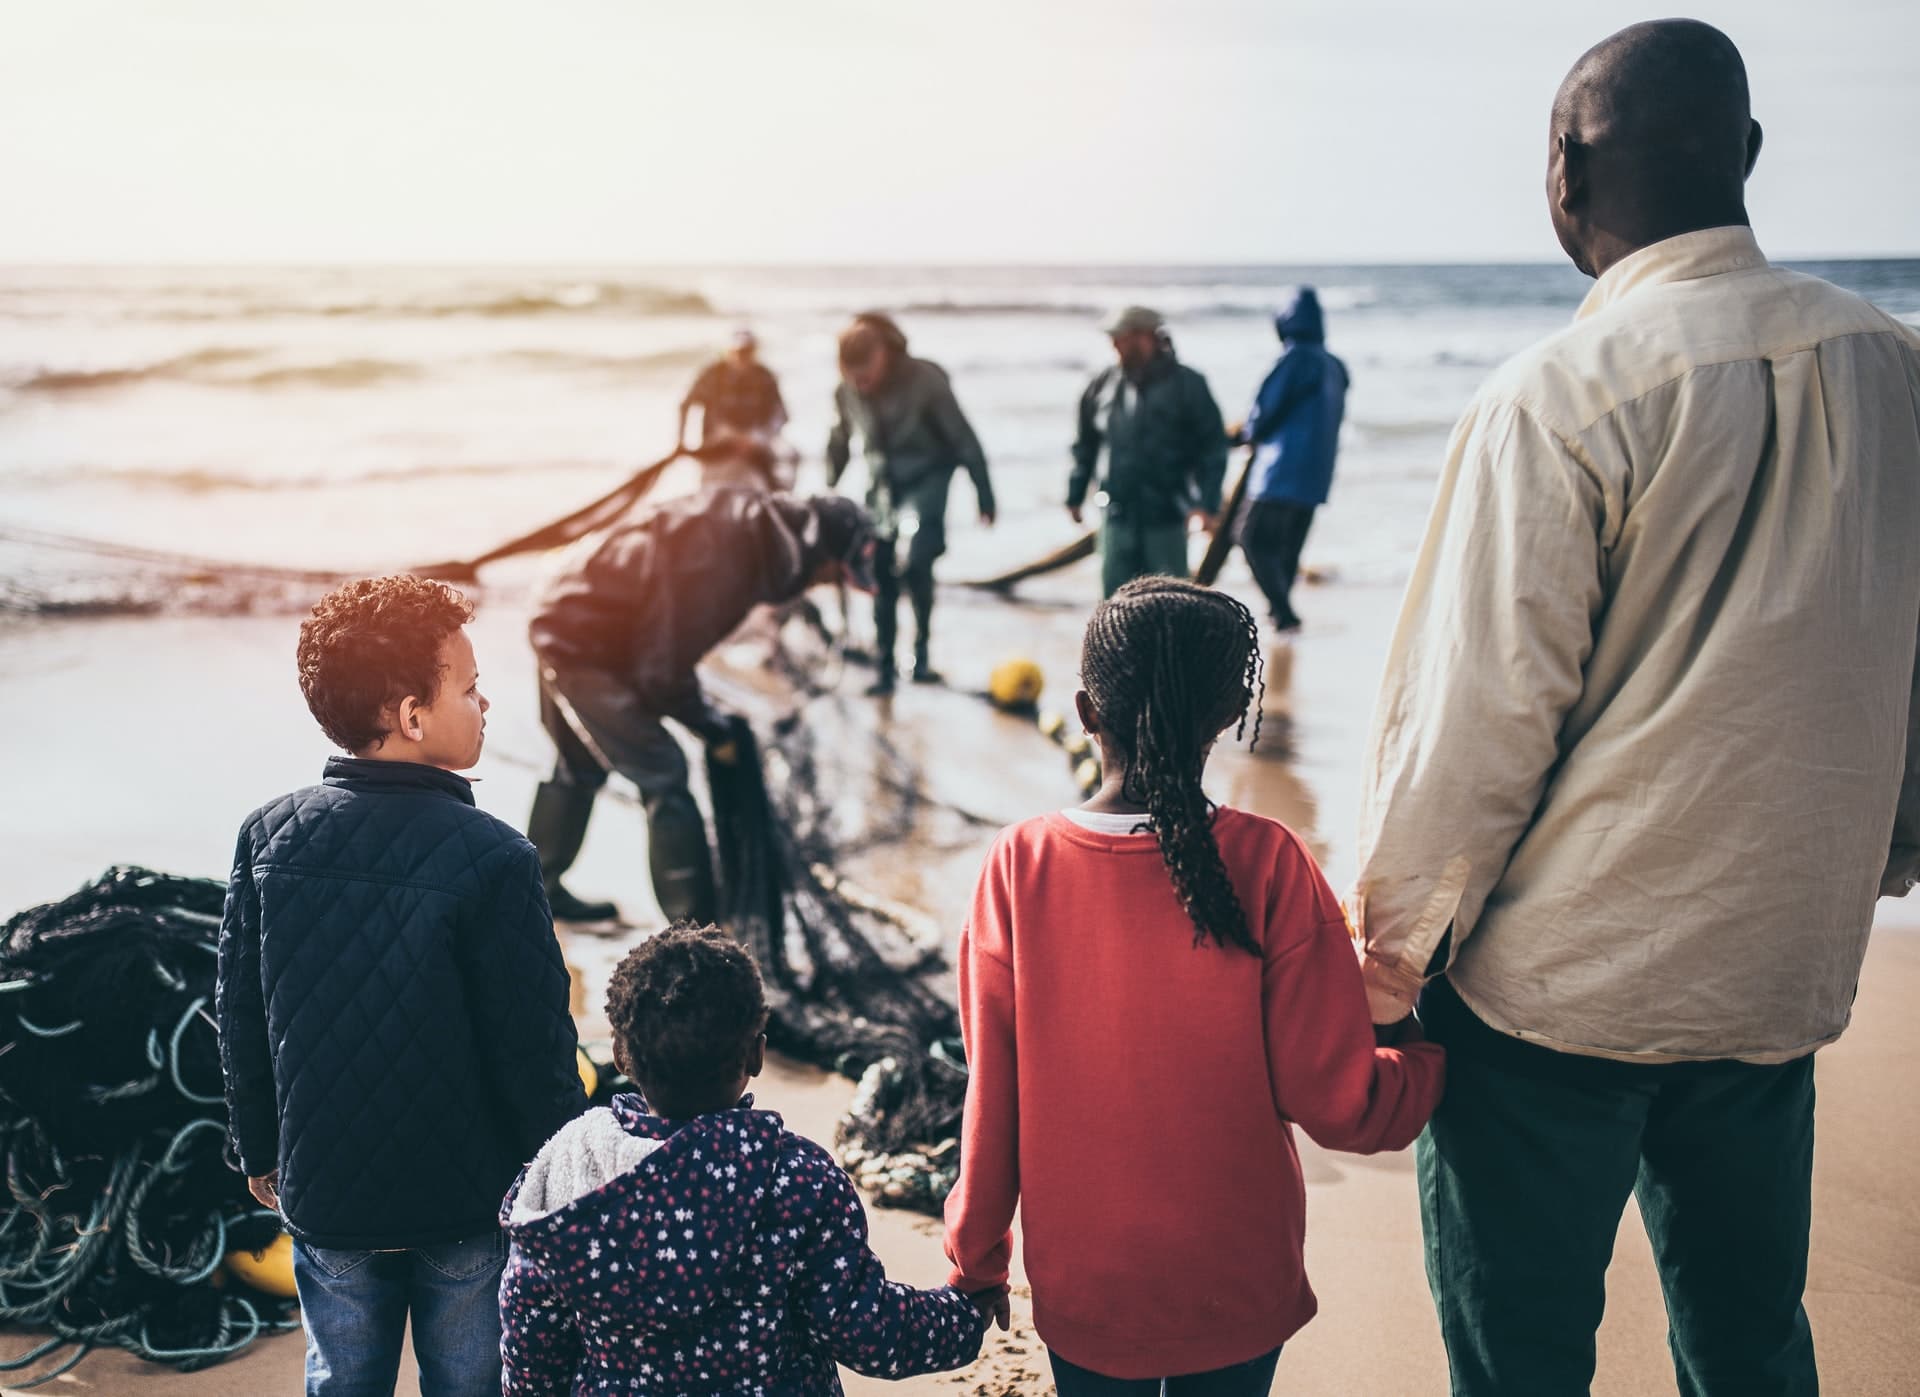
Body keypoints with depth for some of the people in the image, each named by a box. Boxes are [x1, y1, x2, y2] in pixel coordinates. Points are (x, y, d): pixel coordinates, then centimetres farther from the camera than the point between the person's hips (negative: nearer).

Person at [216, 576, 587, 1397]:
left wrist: (259, 1150, 16)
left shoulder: (268, 837, -9)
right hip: (471, 1203, -3)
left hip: (322, 1195, 4)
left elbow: (238, 1016, 1)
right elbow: (535, 1050, -17)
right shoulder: (492, 859, -23)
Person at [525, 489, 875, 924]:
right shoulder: (722, 564, -31)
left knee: (581, 766, 26)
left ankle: (539, 889, 44)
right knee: (663, 777, -8)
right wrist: (715, 730, -9)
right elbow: (662, 673, -23)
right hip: (584, 644, -10)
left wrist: (710, 719, 8)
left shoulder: (748, 526, -4)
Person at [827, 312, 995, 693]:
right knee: (882, 578, 3)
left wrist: (984, 495, -11)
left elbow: (963, 439, -12)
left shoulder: (925, 380, -18)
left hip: (926, 479, -4)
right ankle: (883, 667, 14)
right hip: (881, 486, 5)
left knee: (912, 561, -25)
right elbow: (838, 447, 11)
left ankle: (922, 650, -7)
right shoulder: (846, 393, -5)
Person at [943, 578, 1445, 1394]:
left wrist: (976, 1263, 7)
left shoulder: (1018, 867, -15)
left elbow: (991, 1099, -8)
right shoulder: (1267, 867, -18)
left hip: (1082, 1289, 1)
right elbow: (1339, 1104, -14)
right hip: (1237, 1292, 0)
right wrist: (1439, 1052, 6)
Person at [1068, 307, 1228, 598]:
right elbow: (1086, 446, 14)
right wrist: (1075, 495, 13)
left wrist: (1206, 503, -14)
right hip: (1119, 516, 3)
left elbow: (1213, 446, -6)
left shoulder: (1187, 385, -7)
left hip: (1166, 518, -3)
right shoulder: (1103, 385, 4)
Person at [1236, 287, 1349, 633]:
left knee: (1255, 540, -5)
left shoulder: (1295, 358, -12)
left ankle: (1283, 612, -14)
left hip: (1283, 471, -8)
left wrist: (1249, 433, 9)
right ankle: (1281, 612, 17)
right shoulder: (1334, 366, 13)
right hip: (1316, 475, 8)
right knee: (1288, 548, 14)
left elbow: (1268, 409, -13)